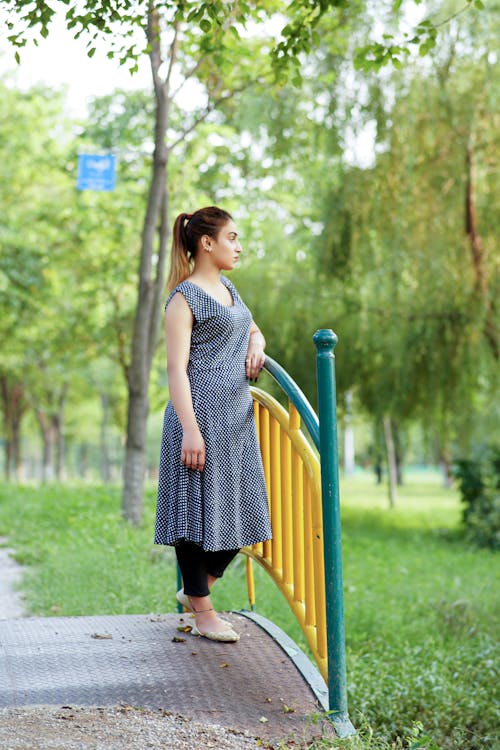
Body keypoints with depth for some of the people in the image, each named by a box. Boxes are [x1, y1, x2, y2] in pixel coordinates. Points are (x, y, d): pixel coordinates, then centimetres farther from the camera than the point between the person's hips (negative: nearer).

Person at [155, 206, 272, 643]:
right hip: (202, 413, -9)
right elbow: (176, 368, -14)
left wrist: (256, 345, 8)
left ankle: (196, 588, 27)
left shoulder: (229, 290, 17)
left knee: (238, 507, 10)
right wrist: (190, 429, -21)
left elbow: (254, 331, 33)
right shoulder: (185, 297, -8)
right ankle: (202, 611, 10)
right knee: (200, 506, -1)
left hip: (237, 415, 9)